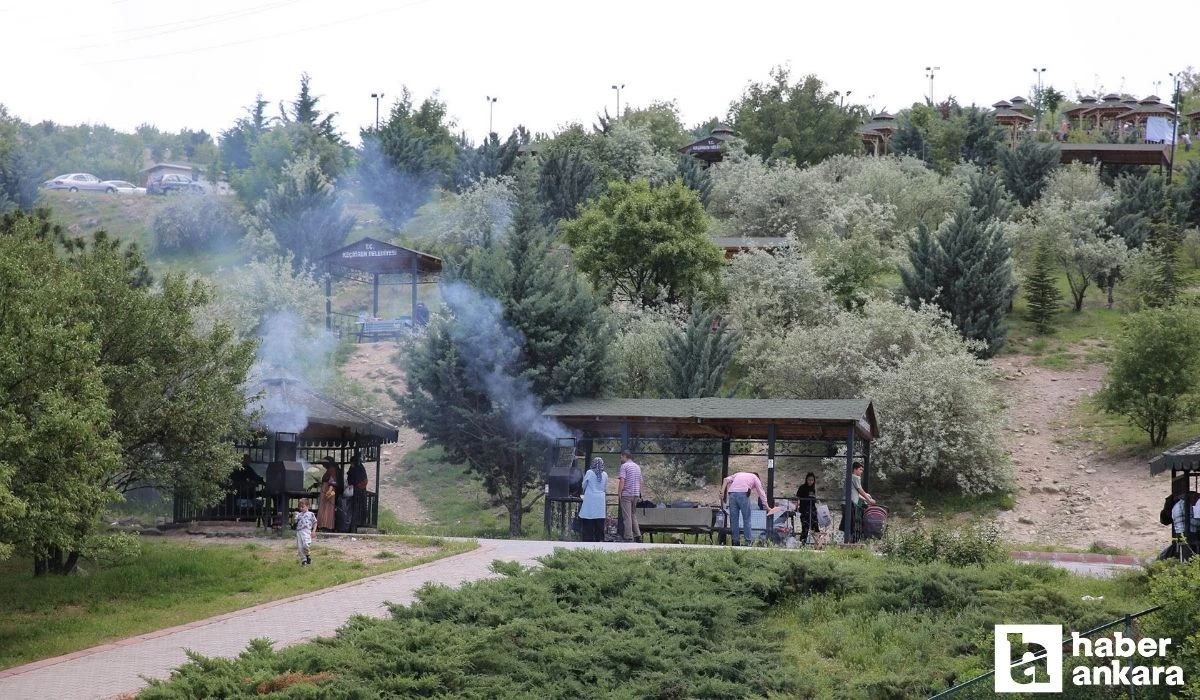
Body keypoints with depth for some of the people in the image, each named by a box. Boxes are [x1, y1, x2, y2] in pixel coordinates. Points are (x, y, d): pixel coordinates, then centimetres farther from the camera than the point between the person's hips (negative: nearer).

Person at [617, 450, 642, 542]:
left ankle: (628, 537, -7)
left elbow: (622, 481, -15)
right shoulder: (638, 467, 14)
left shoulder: (624, 466, -8)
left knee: (627, 516, -5)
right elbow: (640, 482, 16)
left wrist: (619, 494, -11)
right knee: (633, 515, 15)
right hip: (636, 494, 7)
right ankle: (637, 535, 9)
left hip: (626, 494, -7)